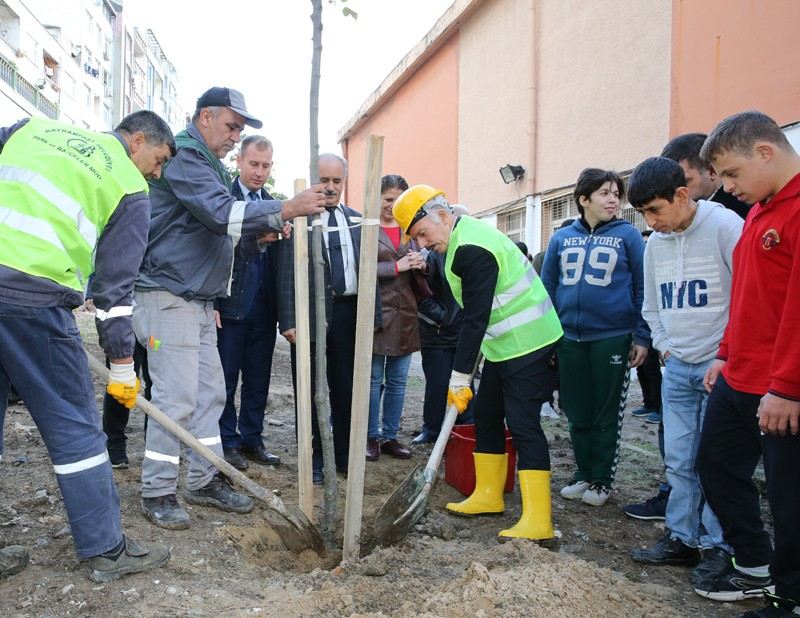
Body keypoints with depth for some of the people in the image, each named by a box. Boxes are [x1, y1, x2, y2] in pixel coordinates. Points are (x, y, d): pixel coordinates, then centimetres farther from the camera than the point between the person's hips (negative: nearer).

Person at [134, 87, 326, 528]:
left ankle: (205, 481, 21)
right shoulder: (183, 156, -12)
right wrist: (286, 208, -29)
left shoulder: (209, 163, 20)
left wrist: (263, 228, 8)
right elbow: (220, 212, -26)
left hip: (199, 299, 10)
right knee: (176, 398, -8)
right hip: (169, 295, -10)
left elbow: (221, 224, 24)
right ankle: (157, 493, 5)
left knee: (209, 392, 11)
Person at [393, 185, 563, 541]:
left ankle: (537, 521, -7)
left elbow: (476, 319, -23)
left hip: (526, 341, -11)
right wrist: (468, 367, 17)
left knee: (522, 423, -11)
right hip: (504, 343, 11)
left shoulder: (471, 248, -22)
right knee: (487, 415, 15)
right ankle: (489, 496, 28)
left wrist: (460, 377, -18)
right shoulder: (462, 239, 11)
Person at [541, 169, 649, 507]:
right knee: (577, 413, 12)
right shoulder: (561, 238, 7)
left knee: (607, 415, 9)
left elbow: (643, 287, -1)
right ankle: (583, 474, 29)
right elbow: (547, 287, 11)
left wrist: (642, 337, -6)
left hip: (612, 338, -3)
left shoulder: (627, 235, -1)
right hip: (569, 338, 3)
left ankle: (601, 480, 24)